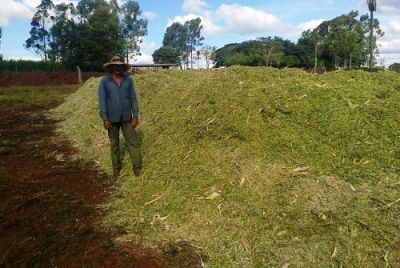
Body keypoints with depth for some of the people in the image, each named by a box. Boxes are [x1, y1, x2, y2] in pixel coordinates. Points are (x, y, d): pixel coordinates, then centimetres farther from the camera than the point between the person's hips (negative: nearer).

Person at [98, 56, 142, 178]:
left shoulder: (128, 79, 1)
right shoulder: (104, 81, -5)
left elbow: (133, 98, 2)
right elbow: (102, 100, -7)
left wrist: (135, 116, -3)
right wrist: (104, 119, -11)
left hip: (127, 117, 1)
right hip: (112, 119, -1)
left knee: (133, 142, -2)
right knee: (114, 144, 11)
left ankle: (138, 169, 2)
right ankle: (116, 168, 24)